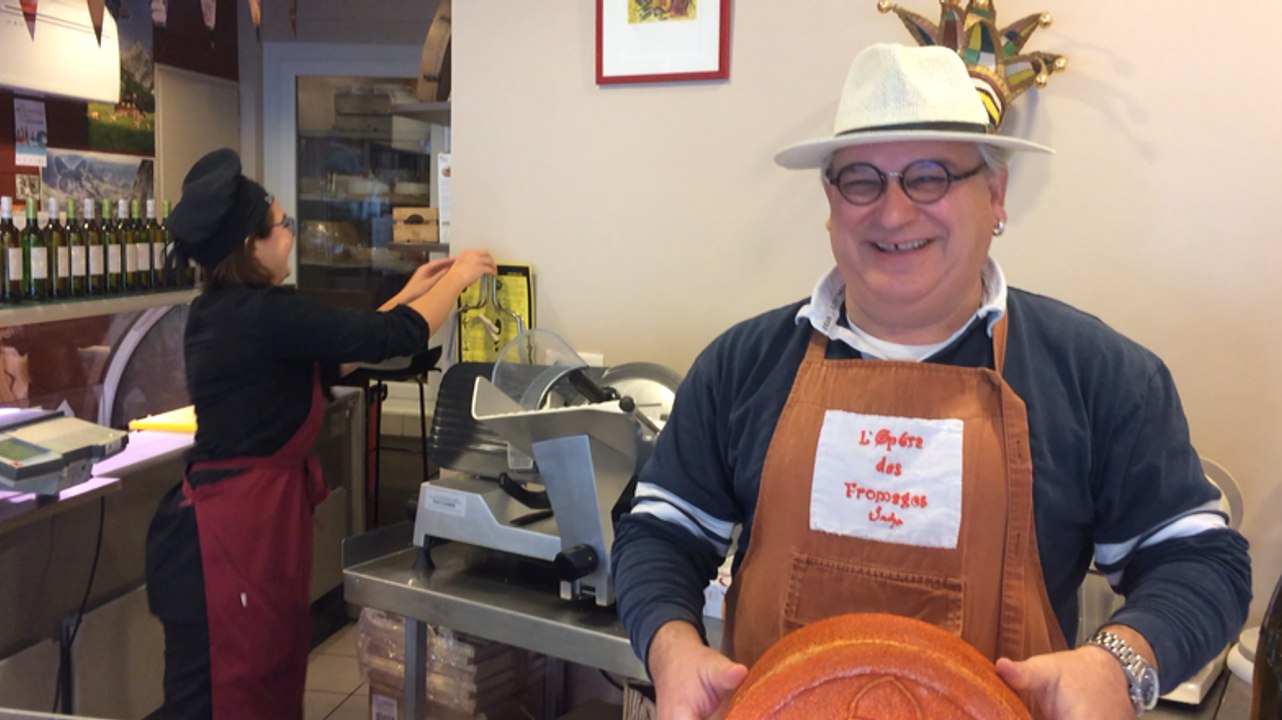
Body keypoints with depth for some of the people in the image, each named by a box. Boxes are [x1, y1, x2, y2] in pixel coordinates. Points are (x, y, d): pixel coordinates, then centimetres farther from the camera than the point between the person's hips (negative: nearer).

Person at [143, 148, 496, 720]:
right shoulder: (264, 314, -20)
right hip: (238, 526, -10)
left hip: (238, 513, 10)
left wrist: (406, 296, 19)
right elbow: (396, 336, -16)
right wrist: (458, 277, 1)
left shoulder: (223, 310, 9)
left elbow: (329, 360, 19)